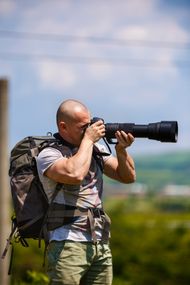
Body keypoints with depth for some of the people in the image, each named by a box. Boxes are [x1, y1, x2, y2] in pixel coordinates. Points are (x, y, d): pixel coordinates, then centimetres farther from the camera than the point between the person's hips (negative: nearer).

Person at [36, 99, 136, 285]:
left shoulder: (96, 149, 13)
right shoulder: (48, 155, -6)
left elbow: (128, 177, 16)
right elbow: (75, 174, -25)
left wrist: (121, 149, -2)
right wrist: (88, 139, -11)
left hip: (101, 244, 6)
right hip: (68, 245, -6)